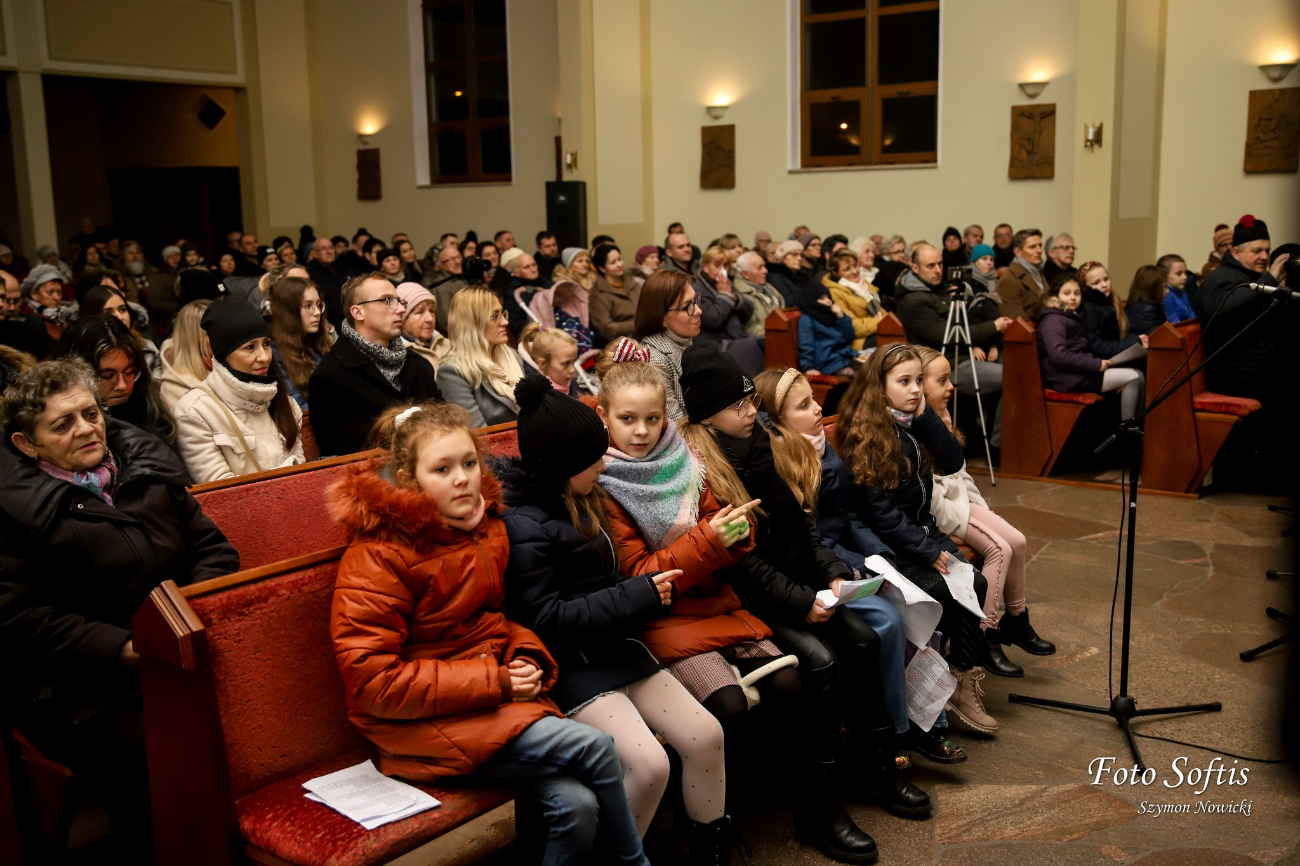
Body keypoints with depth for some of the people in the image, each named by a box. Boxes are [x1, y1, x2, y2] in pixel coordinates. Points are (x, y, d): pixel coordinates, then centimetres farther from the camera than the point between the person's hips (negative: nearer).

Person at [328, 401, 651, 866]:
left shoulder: (487, 528, 8)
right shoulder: (375, 559, -14)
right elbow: (373, 683, -18)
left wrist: (527, 659, 0)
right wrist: (492, 682, -20)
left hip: (498, 696, 6)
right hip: (419, 724, -6)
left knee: (576, 804, -20)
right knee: (593, 747, -20)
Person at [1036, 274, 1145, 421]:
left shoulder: (1075, 316, 19)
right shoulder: (1054, 320, -11)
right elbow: (1059, 355, -25)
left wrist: (1102, 361, 4)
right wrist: (1096, 364, -20)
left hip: (1081, 371, 10)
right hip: (1069, 378, -9)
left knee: (1137, 374, 3)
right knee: (1133, 378, -12)